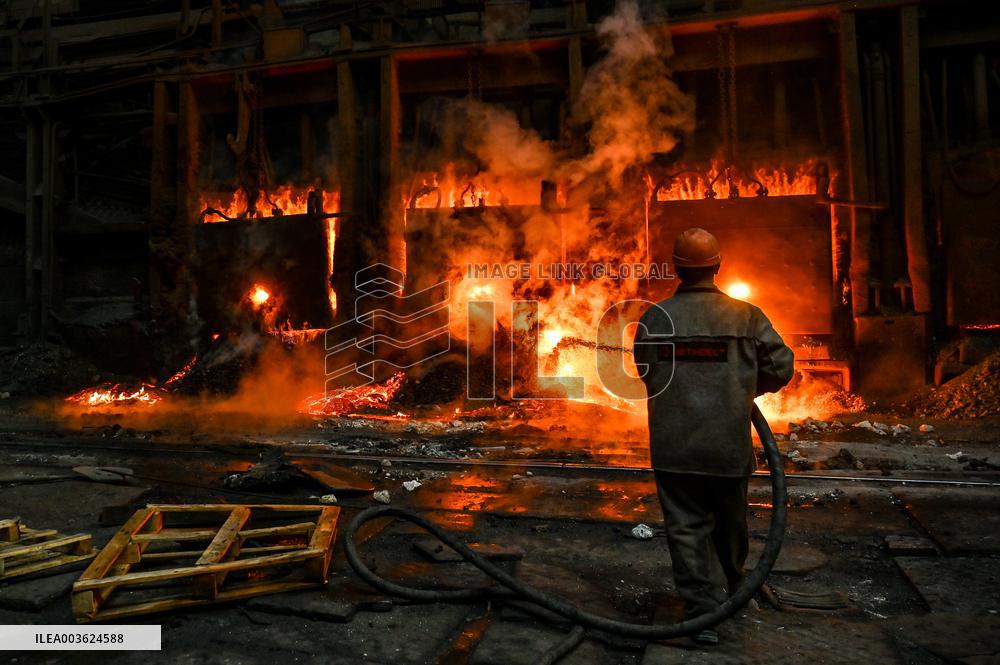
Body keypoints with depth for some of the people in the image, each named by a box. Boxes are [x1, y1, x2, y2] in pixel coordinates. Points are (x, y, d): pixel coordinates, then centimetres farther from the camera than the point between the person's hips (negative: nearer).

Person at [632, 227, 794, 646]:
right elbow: (781, 367, -1)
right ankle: (730, 591, 44)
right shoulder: (746, 317, -5)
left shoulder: (653, 319, -4)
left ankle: (702, 611, 6)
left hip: (673, 447, -1)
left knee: (686, 526, 8)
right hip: (729, 445, 1)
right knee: (730, 523, 22)